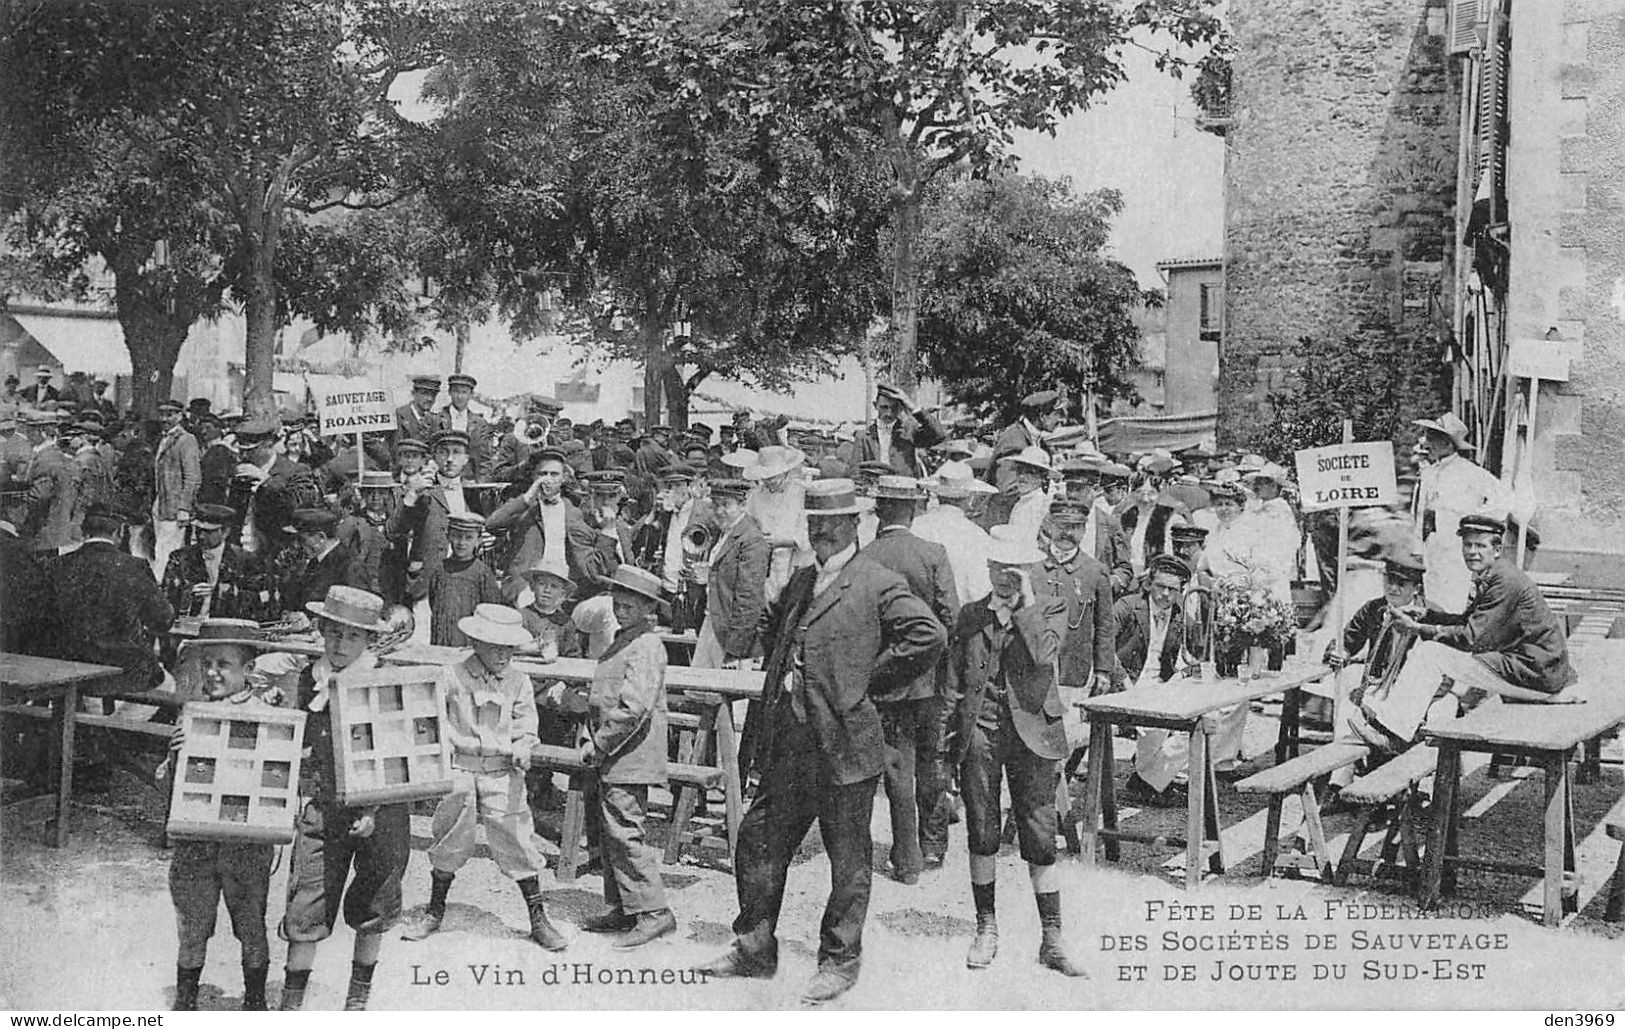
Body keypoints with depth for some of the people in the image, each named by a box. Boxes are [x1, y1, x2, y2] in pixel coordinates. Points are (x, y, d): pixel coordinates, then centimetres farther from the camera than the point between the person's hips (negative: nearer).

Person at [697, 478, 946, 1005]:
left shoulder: (880, 585, -7)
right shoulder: (800, 581, 16)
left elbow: (928, 636, -17)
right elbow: (771, 627, 33)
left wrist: (869, 679, -12)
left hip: (843, 741, -7)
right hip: (787, 742, 7)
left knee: (847, 859, 5)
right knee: (757, 842, 11)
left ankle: (840, 962, 18)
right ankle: (754, 950, 24)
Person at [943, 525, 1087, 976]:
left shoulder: (1050, 608, 4)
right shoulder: (970, 615, 11)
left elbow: (1043, 652, -17)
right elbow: (953, 685, 13)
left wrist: (1026, 601, -13)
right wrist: (947, 743, 8)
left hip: (1031, 732, -2)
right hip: (979, 732, 2)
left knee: (1040, 837, -2)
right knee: (982, 835, 7)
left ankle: (1052, 939, 6)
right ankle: (986, 929, 22)